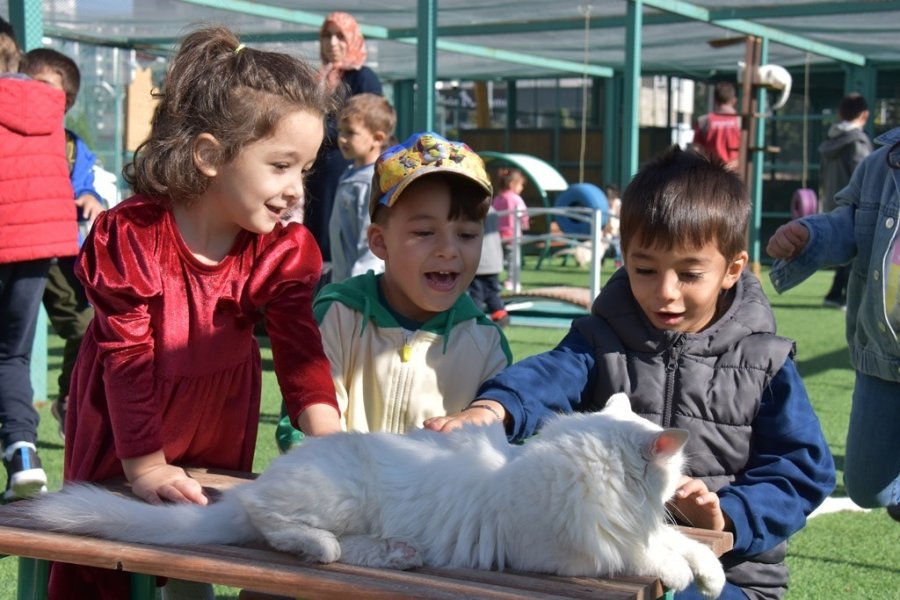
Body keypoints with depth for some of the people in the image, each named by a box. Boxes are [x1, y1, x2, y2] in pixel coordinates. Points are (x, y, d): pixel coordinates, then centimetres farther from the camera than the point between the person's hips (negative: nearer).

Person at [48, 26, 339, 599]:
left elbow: (300, 351, -21)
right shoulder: (130, 235, -28)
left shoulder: (287, 250, -18)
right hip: (124, 421, -2)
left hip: (220, 417, 3)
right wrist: (147, 466, -24)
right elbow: (128, 356, -24)